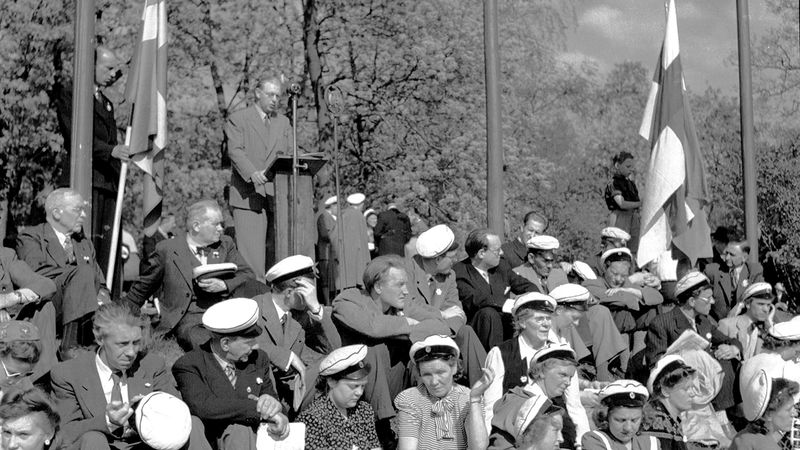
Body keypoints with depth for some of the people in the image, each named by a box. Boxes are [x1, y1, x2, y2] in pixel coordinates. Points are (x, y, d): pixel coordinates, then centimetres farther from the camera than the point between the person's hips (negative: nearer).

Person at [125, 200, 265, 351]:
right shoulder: (167, 250, 2)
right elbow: (143, 286, 16)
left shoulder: (225, 245, 14)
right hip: (189, 319, -5)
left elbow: (248, 275, 8)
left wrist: (224, 285, -12)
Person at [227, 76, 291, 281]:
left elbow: (289, 155, 14)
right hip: (248, 195, -4)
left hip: (278, 195, 4)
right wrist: (252, 173, -26)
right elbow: (235, 151, -8)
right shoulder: (237, 119, 5)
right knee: (250, 252, -10)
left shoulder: (284, 122, 21)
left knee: (277, 252, -1)